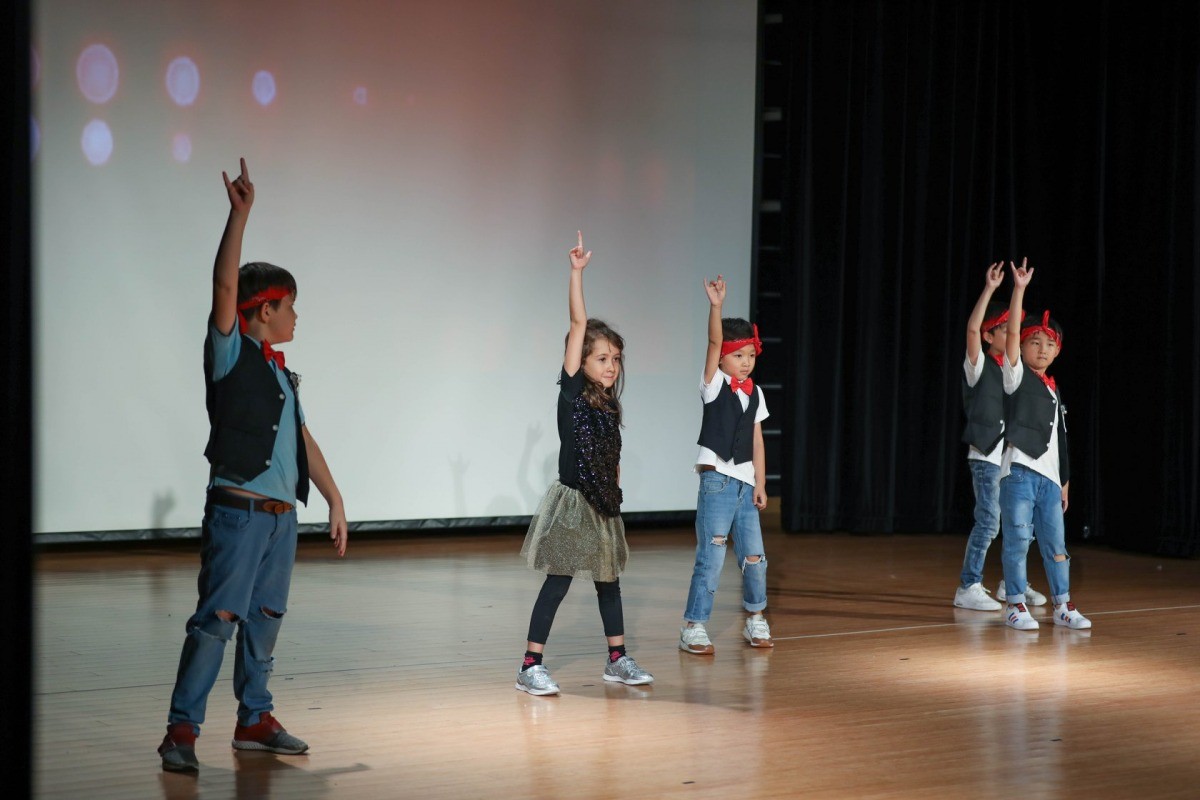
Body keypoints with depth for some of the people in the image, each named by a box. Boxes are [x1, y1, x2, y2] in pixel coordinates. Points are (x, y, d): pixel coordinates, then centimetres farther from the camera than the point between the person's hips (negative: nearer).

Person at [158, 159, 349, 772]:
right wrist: (240, 214, -21)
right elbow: (225, 285, -16)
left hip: (281, 514, 8)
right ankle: (182, 730, -11)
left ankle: (254, 719, 21)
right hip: (238, 510, -8)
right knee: (217, 618, -12)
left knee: (264, 619, 12)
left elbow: (303, 440, 22)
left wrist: (335, 501, 21)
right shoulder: (230, 354, -3)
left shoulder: (279, 374, 18)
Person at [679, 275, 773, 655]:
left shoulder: (755, 394, 11)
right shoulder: (714, 385, -3)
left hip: (746, 484, 5)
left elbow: (757, 441, 11)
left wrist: (760, 483, 6)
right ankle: (693, 627, 0)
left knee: (754, 557, 6)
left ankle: (755, 620, 25)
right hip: (717, 480, -5)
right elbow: (713, 342, -18)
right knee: (711, 558, -7)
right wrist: (716, 306, -32)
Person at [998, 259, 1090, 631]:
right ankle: (1016, 605, 3)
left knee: (1056, 543, 7)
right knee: (1017, 540, -4)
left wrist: (1064, 481, 20)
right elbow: (1012, 334, -13)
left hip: (1048, 476, 5)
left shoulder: (1054, 389, 18)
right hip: (1018, 471, -5)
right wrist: (1019, 289, -19)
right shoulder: (1016, 375, 2)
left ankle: (1063, 605, 15)